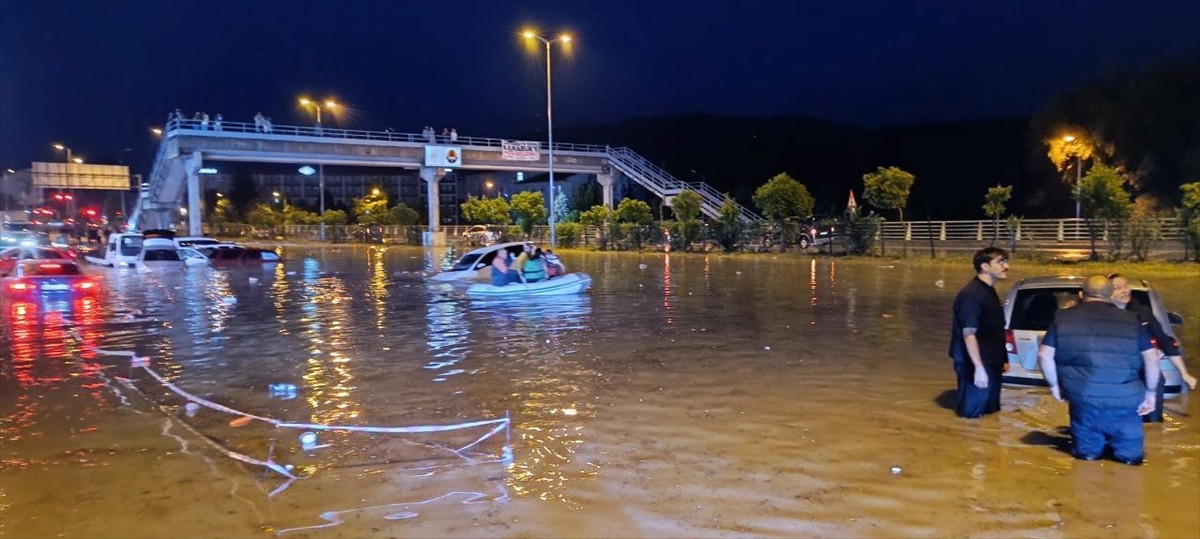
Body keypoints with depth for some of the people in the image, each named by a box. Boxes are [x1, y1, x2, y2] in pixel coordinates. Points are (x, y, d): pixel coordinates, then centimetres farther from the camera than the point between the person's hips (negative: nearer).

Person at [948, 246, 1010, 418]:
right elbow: (969, 334, -24)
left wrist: (1002, 359, 20)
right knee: (971, 415, 0)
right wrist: (979, 367, -26)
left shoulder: (990, 292, 11)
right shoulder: (971, 294, -20)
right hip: (975, 365, -10)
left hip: (991, 362, 10)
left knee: (989, 411, 18)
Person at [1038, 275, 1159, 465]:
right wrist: (1150, 392, 13)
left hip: (1082, 395, 0)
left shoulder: (1063, 318, 7)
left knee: (1086, 452, 18)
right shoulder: (1130, 321, 7)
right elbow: (1152, 359, 2)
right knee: (1131, 456, 19)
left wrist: (1054, 385, 15)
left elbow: (1044, 355, 3)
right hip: (1124, 398, 0)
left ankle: (1088, 451, 3)